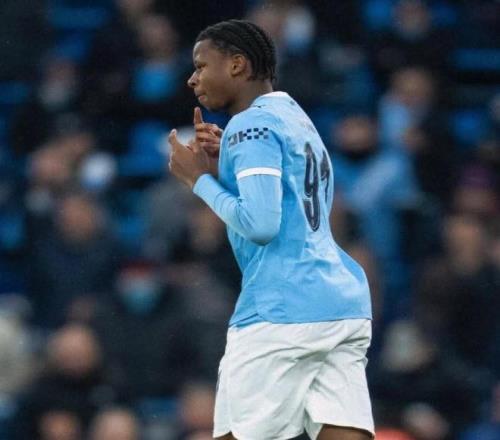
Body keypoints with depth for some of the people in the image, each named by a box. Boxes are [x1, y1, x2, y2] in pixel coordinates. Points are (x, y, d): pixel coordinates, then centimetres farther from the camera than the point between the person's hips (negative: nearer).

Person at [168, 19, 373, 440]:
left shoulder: (253, 125, -7)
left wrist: (201, 178, -5)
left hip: (283, 314, -9)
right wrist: (222, 168, 17)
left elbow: (259, 224, -17)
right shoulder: (298, 120, 22)